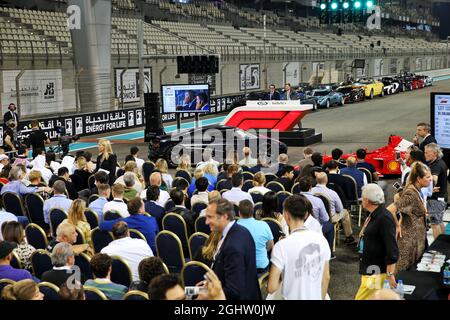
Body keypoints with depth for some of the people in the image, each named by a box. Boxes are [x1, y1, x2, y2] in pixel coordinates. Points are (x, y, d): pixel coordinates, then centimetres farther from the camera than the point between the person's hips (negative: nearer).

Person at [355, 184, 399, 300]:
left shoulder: (385, 218, -20)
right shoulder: (373, 215, 9)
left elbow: (392, 249, -22)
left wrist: (390, 274, -21)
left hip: (375, 272, -9)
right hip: (368, 269, 9)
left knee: (361, 298, -9)